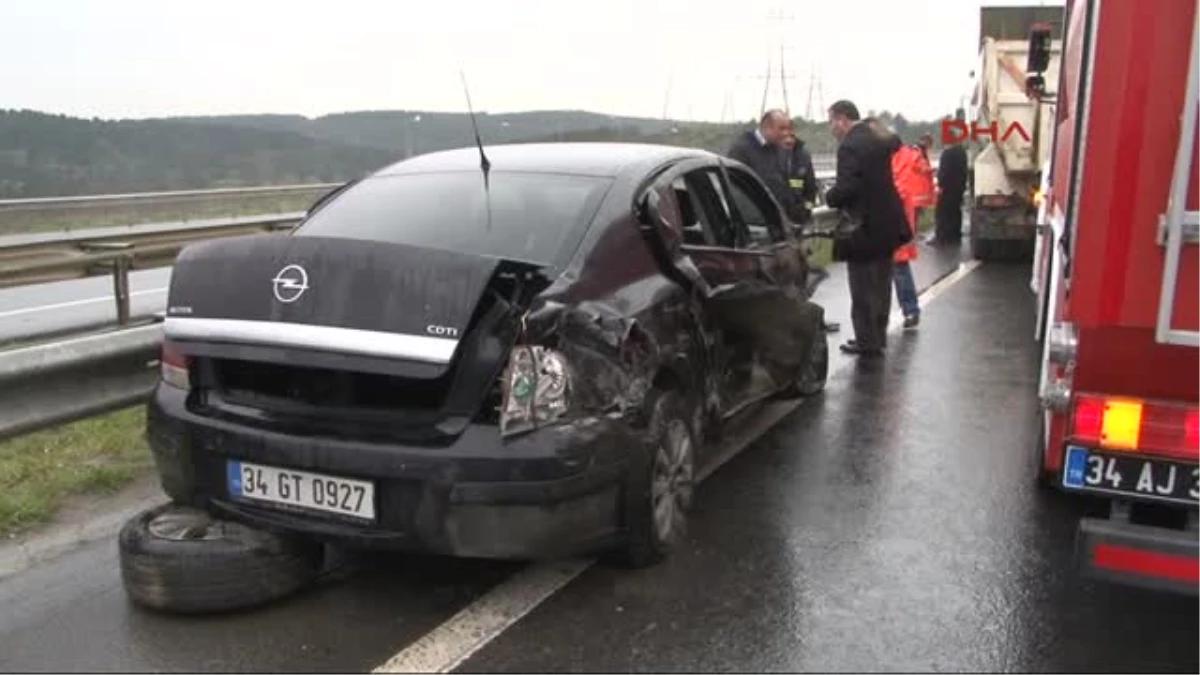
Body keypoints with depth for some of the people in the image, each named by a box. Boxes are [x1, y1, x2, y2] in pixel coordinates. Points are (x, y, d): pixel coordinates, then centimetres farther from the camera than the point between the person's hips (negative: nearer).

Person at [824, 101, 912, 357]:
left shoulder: (850, 145, -18)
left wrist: (829, 198, -5)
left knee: (863, 288, 0)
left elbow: (845, 187, -25)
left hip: (865, 227, -9)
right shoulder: (878, 139, 11)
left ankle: (867, 341, 7)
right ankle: (877, 336, 27)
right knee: (879, 285, 17)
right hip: (886, 223, 9)